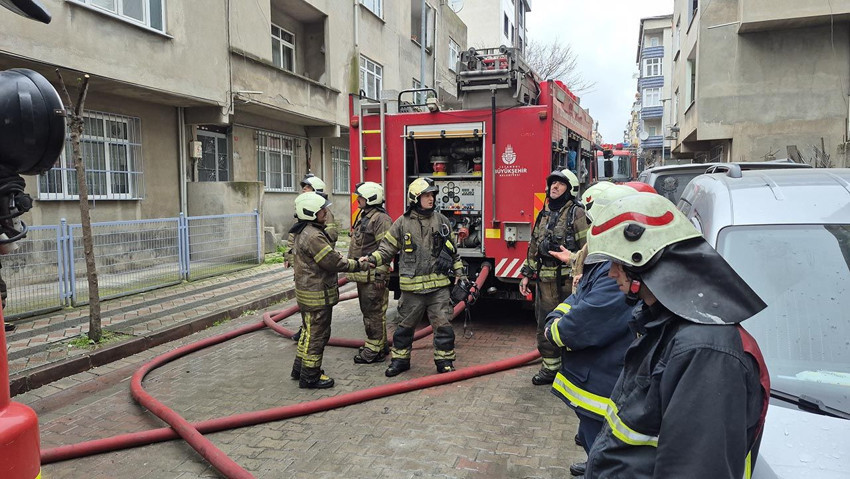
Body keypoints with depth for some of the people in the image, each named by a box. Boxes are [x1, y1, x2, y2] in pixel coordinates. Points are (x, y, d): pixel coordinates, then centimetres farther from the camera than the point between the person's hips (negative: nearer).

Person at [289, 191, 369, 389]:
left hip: (306, 292, 11)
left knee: (309, 331, 22)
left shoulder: (301, 233, 11)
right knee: (317, 334, 1)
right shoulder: (313, 236, -24)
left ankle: (300, 368, 34)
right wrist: (359, 265, -13)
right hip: (318, 295, -11)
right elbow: (334, 262, -22)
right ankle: (310, 376, 11)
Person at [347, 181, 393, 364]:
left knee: (373, 312, -4)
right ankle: (379, 344, 30)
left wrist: (380, 273, -24)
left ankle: (375, 351, 5)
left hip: (373, 276, -11)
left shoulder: (381, 219, -16)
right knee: (368, 310, 18)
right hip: (362, 274, 11)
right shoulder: (362, 216, 16)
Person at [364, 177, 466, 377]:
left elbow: (452, 249, 13)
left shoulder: (441, 220, 5)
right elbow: (388, 248, 1)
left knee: (442, 324, 3)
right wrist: (372, 259, -15)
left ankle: (444, 361, 18)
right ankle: (400, 359, 28)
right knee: (405, 325, 12)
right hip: (412, 286, -1)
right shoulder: (402, 223, -1)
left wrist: (459, 272, 13)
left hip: (438, 285, 1)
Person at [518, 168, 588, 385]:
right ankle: (550, 367, 27)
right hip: (545, 282, 7)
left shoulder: (577, 213, -6)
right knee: (545, 327, 13)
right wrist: (526, 275, 15)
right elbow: (534, 248, 19)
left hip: (568, 281, -7)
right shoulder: (544, 215, 15)